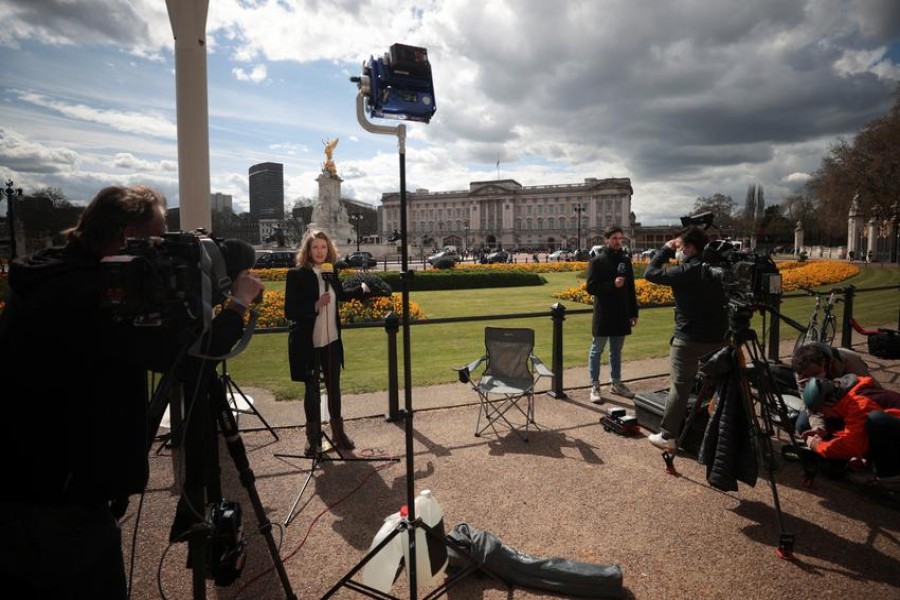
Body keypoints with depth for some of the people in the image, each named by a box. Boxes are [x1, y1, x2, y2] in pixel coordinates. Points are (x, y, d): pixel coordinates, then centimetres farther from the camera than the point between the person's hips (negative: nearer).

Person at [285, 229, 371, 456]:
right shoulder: (296, 275, -13)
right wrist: (315, 305, -27)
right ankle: (313, 438, 24)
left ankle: (338, 433, 31)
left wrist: (363, 288, 22)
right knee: (312, 389, 9)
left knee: (334, 386, 15)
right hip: (308, 343, -5)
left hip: (332, 340, 5)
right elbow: (290, 312, -17)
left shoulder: (331, 273, 3)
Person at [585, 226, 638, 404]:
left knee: (617, 351, 15)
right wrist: (612, 285, -23)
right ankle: (595, 386, 11)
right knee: (596, 350, 3)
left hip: (621, 315, 5)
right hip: (603, 315, -5)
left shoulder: (626, 260, 9)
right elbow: (591, 288, -12)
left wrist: (634, 312, 12)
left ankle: (616, 383, 26)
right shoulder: (597, 261, -6)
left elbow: (631, 289, 13)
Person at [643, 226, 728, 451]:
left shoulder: (686, 271, -16)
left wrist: (665, 249, -2)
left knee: (680, 387, 0)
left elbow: (650, 273, -10)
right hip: (717, 337, 6)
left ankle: (668, 436, 5)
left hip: (688, 339, -6)